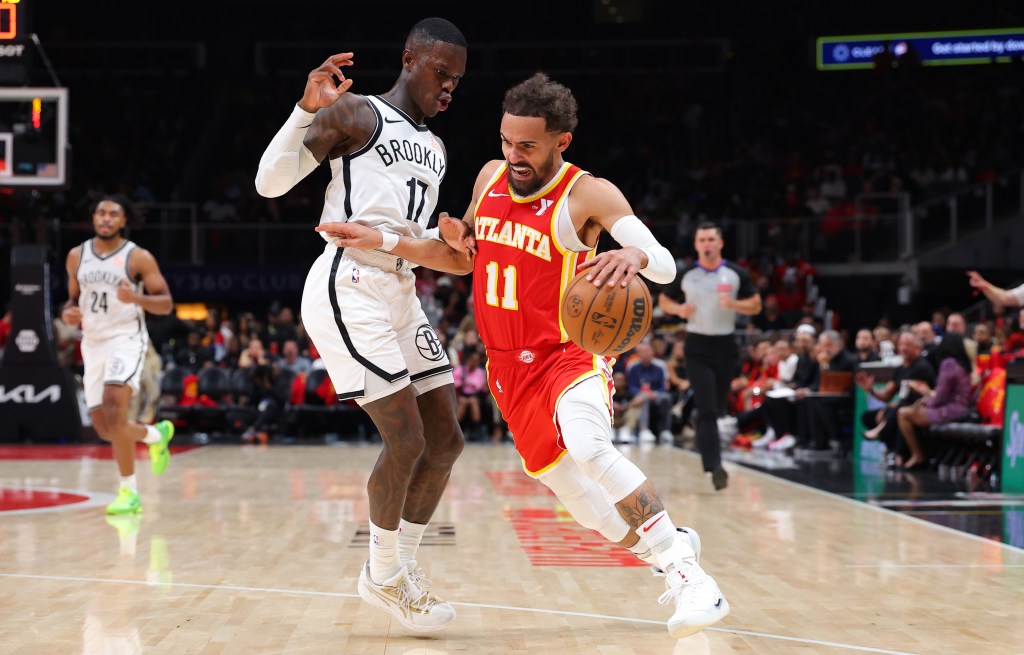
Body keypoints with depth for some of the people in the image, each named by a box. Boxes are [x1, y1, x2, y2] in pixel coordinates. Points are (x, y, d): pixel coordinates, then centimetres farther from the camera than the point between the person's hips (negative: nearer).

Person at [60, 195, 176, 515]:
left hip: (126, 339, -6)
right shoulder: (77, 256, 8)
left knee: (114, 412, -24)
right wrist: (68, 312, -4)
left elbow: (166, 303, -6)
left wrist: (135, 298, -25)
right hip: (93, 343, 6)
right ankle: (156, 434, 39)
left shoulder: (139, 258, -6)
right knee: (105, 428, 8)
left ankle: (129, 491, -15)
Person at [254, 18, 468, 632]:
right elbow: (271, 183, -12)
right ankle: (384, 575, 9)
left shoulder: (435, 151, 19)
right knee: (406, 439, -11)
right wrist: (308, 109, -22)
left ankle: (402, 567, 21)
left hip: (400, 292, 9)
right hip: (348, 289, -9)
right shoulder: (354, 114, -4)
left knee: (446, 439, 6)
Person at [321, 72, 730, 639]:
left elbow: (665, 266, -22)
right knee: (572, 493, 11)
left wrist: (634, 256, -46)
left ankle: (685, 572, -30)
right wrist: (381, 243, 4)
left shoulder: (587, 194, -14)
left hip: (567, 354, -7)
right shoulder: (490, 177, 4)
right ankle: (669, 546, 34)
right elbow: (464, 260, 18)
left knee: (588, 447, -35)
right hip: (510, 367, 7)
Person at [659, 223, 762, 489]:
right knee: (706, 410, -12)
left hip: (725, 345, 2)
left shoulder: (736, 274, 0)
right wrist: (679, 309, -10)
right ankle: (715, 467, -17)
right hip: (698, 347, -2)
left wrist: (734, 304, -16)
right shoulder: (685, 275, 0)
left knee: (718, 408, 14)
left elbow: (755, 306, 3)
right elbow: (663, 300, 11)